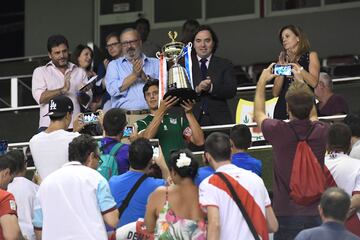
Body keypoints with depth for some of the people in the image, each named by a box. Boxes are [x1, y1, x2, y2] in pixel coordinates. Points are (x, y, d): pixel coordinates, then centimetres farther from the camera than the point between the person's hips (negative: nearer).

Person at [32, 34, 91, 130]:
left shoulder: (80, 72, 17)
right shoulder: (40, 72, 12)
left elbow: (87, 102, 10)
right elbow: (40, 97, -4)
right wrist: (63, 90, -11)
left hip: (74, 126, 2)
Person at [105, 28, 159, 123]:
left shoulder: (155, 63, 17)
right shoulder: (114, 65, 16)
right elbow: (112, 90, -2)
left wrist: (144, 76, -9)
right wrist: (134, 75, -7)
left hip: (150, 116, 1)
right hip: (124, 116, -1)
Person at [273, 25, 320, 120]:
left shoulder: (311, 56, 11)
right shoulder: (283, 60, 17)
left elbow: (314, 82, -6)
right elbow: (275, 93, 9)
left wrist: (298, 67, -9)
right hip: (283, 107, 3)